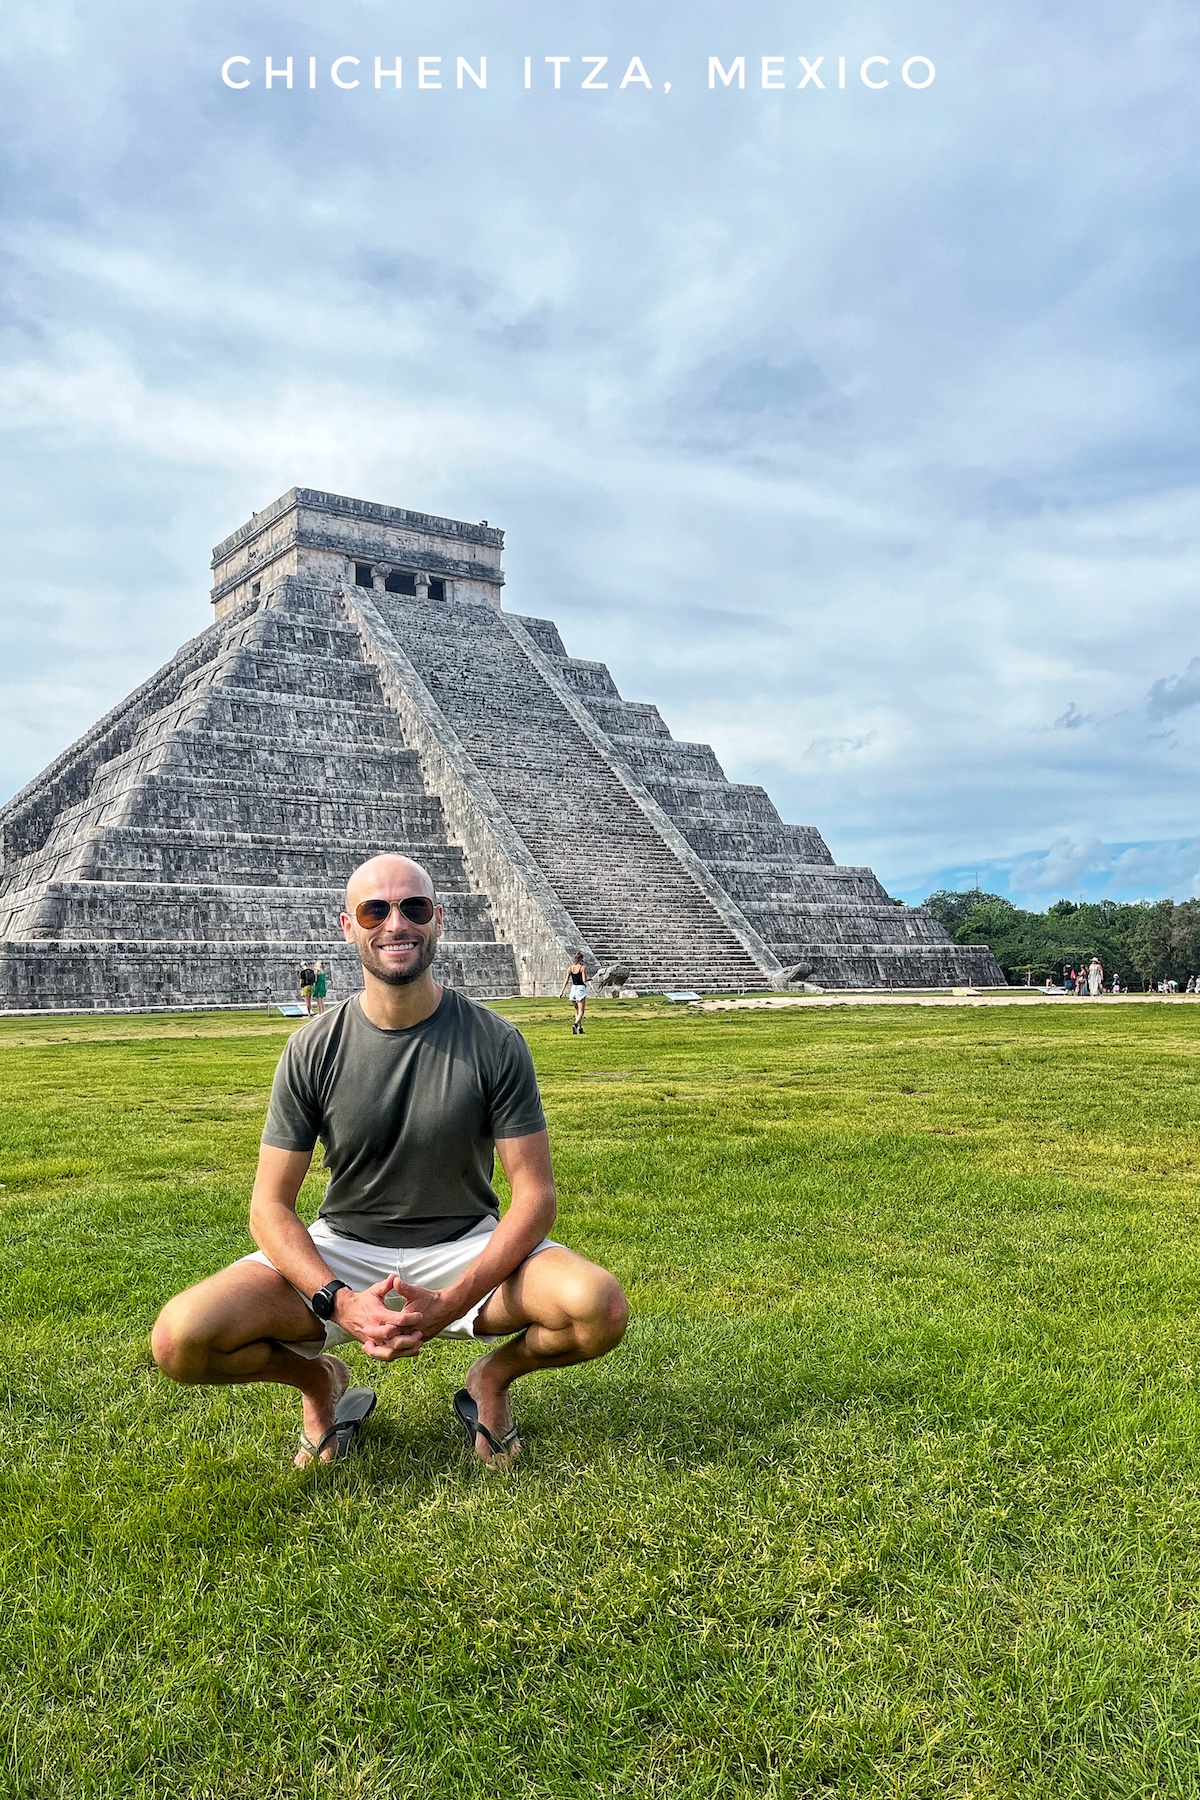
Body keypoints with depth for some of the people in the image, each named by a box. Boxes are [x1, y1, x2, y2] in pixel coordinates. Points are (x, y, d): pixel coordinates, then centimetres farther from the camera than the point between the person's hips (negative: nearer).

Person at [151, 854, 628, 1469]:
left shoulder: (495, 1042, -11)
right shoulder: (313, 1049, -8)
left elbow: (534, 1193, -11)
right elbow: (270, 1207, -6)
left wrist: (452, 1302, -25)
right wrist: (340, 1303, -24)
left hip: (468, 1247, 0)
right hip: (342, 1252, 1)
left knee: (601, 1309, -29)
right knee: (180, 1338, -23)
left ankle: (494, 1373, 7)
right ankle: (319, 1379, 10)